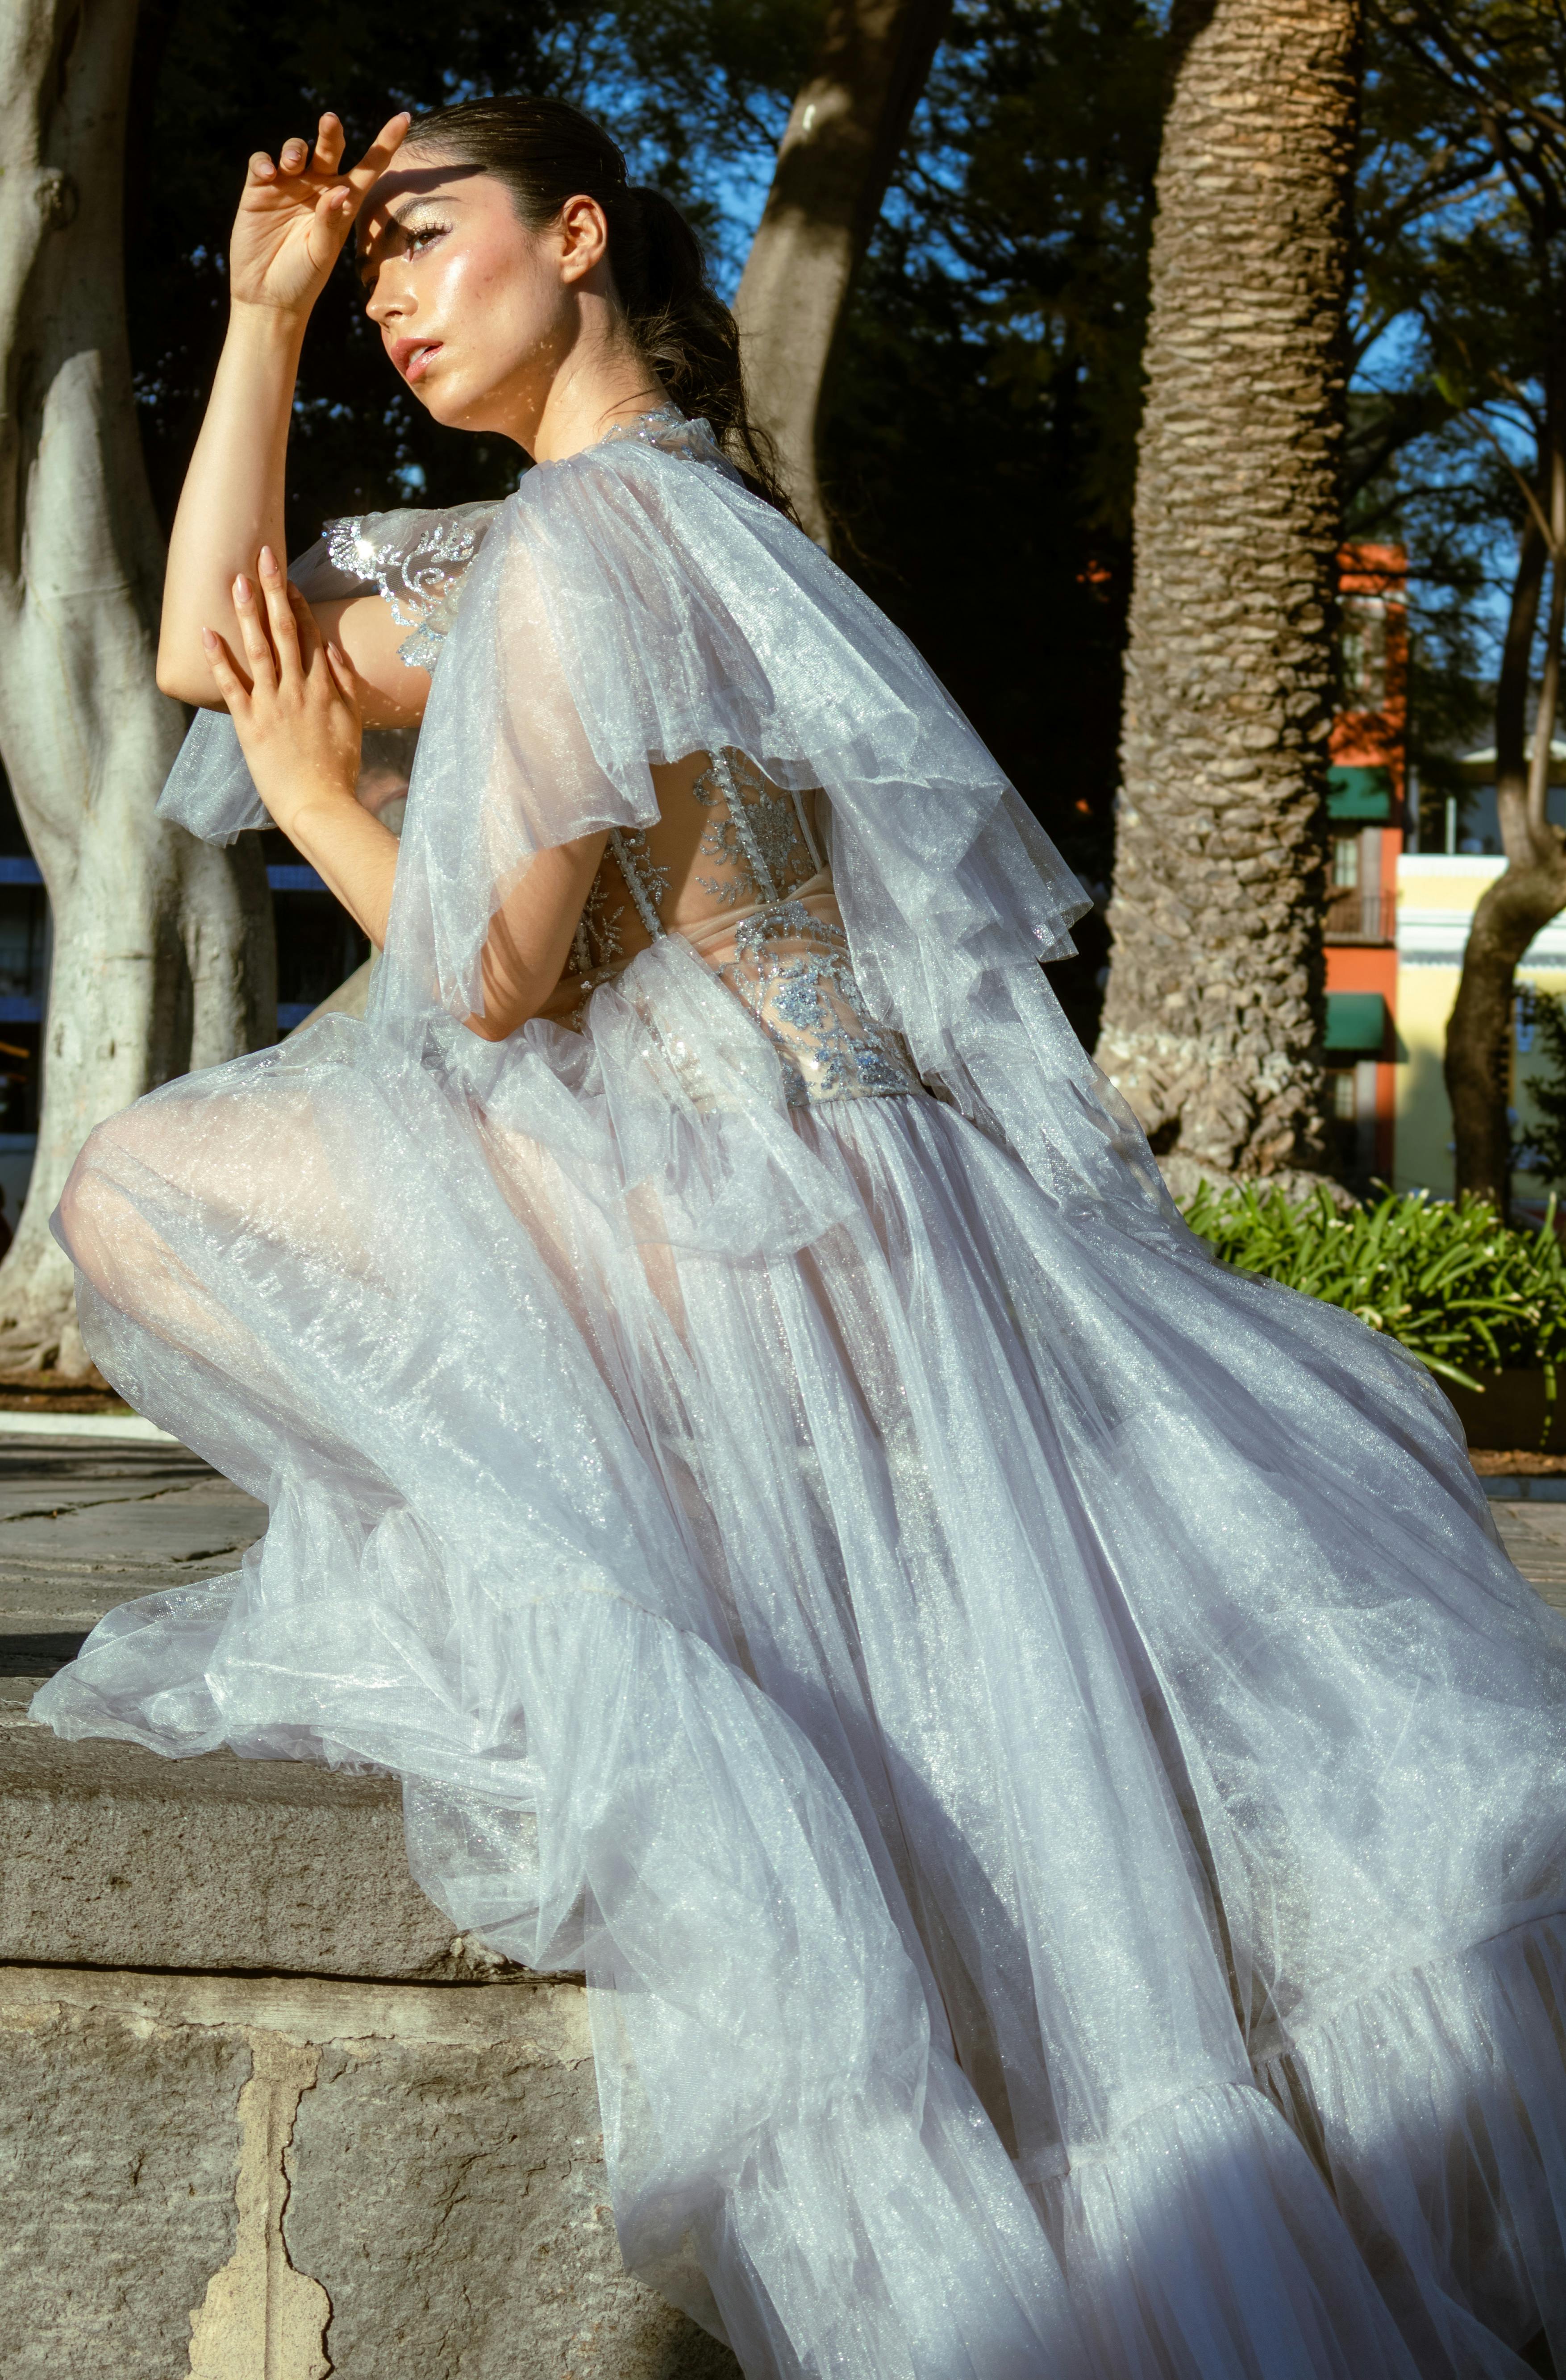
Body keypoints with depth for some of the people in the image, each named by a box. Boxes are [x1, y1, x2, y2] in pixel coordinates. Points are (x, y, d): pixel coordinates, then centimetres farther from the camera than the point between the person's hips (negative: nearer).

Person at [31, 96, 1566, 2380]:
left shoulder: (587, 529, -12)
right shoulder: (521, 540, 17)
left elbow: (495, 981, -15)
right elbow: (213, 646, 20)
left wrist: (316, 801, 3)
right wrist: (262, 309, 16)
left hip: (727, 1223, -9)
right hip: (868, 1198, 9)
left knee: (144, 1184, -6)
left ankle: (456, 1574, -6)